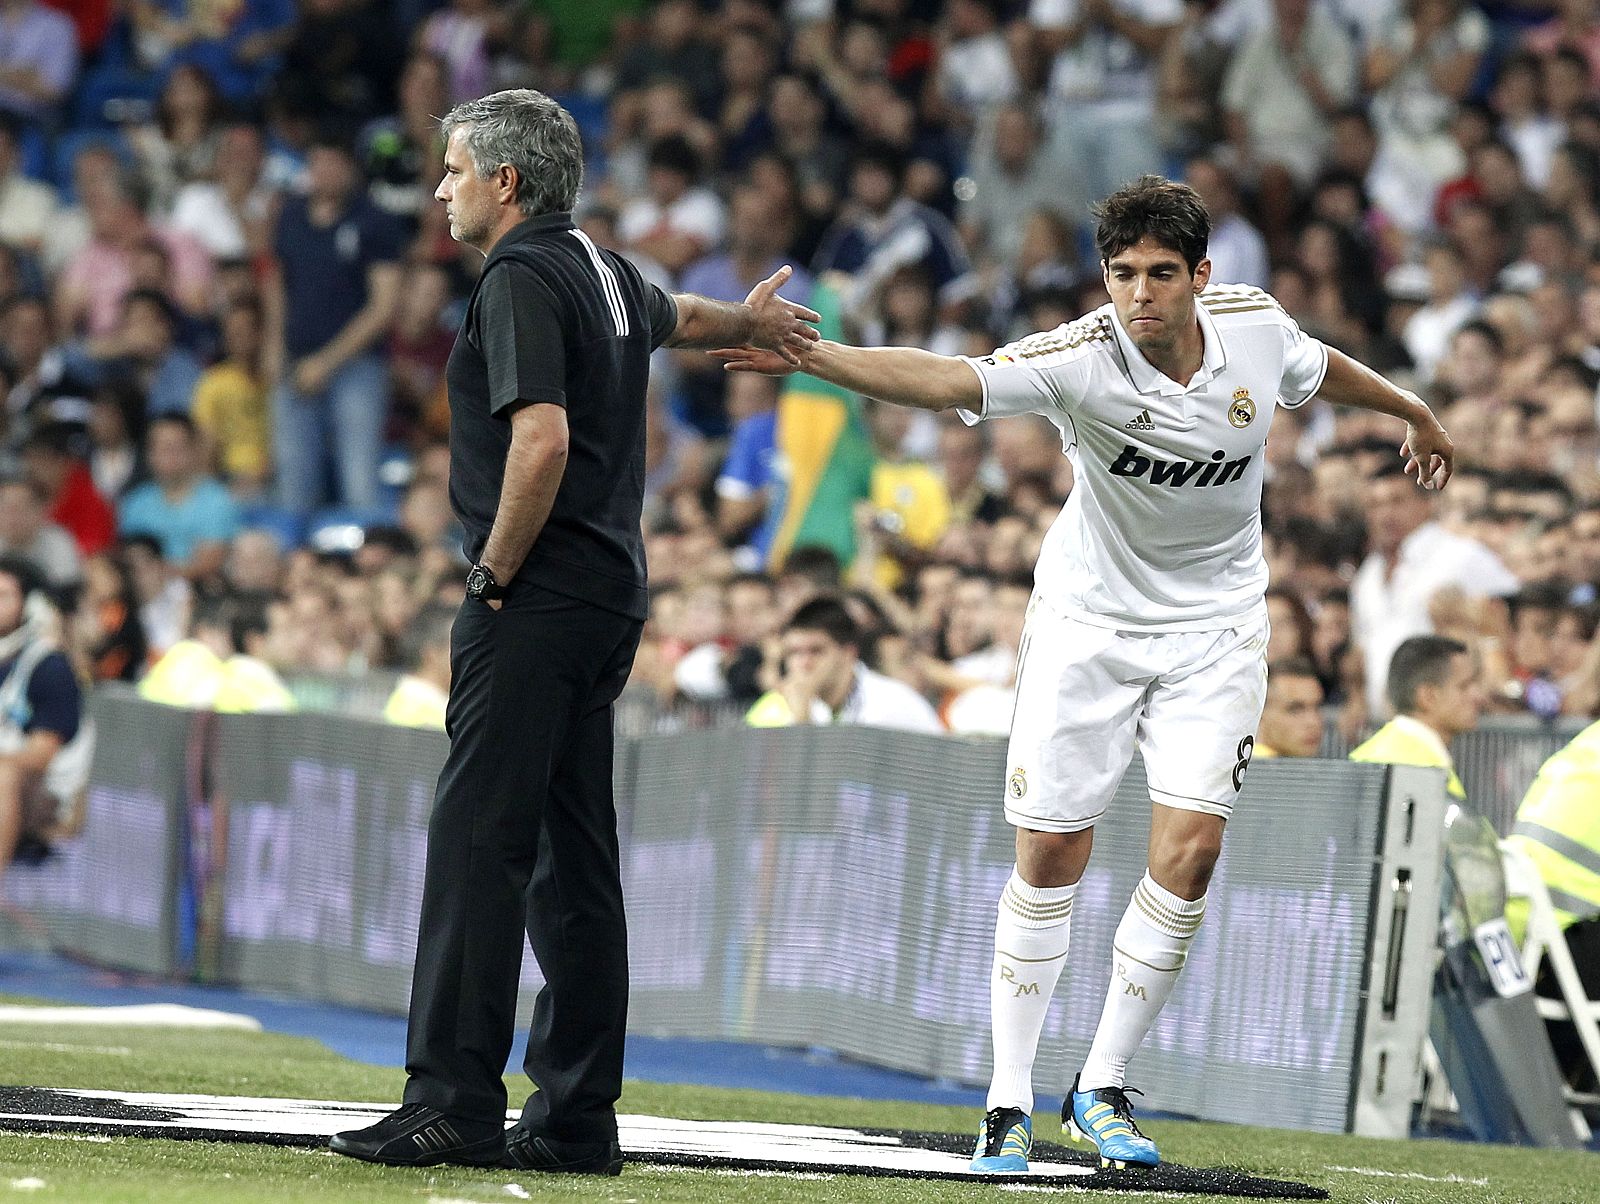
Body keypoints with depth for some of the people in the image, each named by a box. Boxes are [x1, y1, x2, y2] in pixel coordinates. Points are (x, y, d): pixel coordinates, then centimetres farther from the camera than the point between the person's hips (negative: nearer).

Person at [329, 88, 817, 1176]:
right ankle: (577, 1118, 9)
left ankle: (455, 1104, -16)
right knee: (575, 858, 9)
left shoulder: (523, 279, -12)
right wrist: (752, 322, 59)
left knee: (478, 844, -11)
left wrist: (497, 572, -13)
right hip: (611, 598, 9)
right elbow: (675, 318, 39)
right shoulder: (607, 272, 16)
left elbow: (542, 440, -23)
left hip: (536, 599, -9)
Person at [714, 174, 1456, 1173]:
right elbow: (945, 379, -40)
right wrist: (808, 354, -57)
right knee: (1051, 856, -3)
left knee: (1191, 848, -9)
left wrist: (1416, 414, 30)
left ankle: (1103, 1088, 6)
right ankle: (1011, 1101, 9)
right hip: (1090, 618, -2)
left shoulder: (1255, 323, -13)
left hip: (1216, 622, 2)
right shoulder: (1082, 360, -25)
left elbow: (1323, 371, 11)